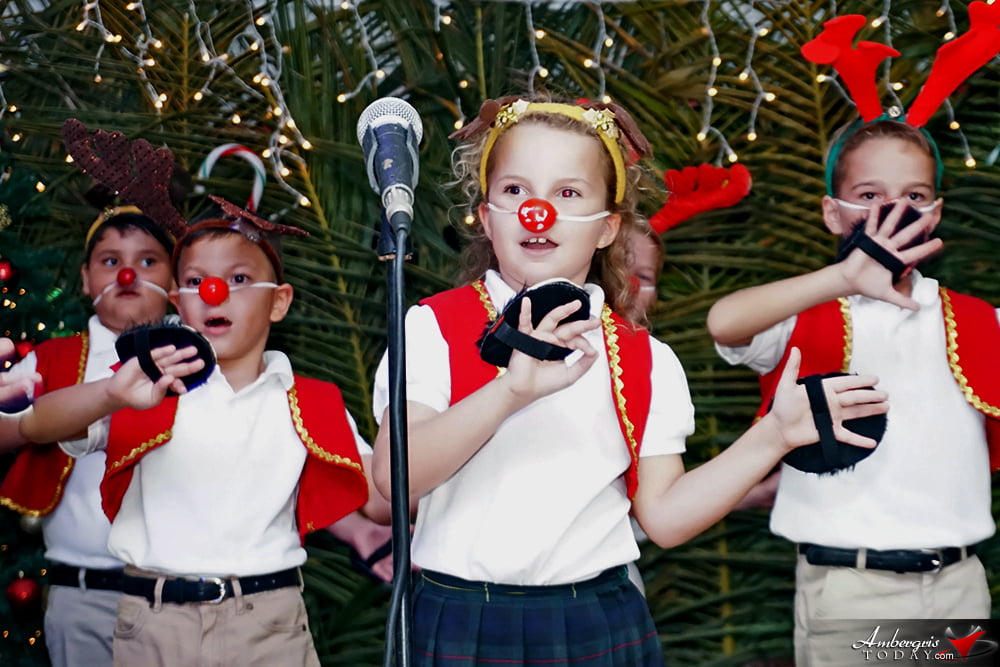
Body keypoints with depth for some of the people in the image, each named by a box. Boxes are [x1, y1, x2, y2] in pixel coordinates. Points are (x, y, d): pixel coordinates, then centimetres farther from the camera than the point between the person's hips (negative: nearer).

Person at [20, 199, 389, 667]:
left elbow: (384, 501, 5)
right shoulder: (152, 385, 5)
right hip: (154, 625, 0)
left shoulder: (310, 406, 8)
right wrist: (112, 394, -26)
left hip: (270, 626, 1)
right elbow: (33, 426, -8)